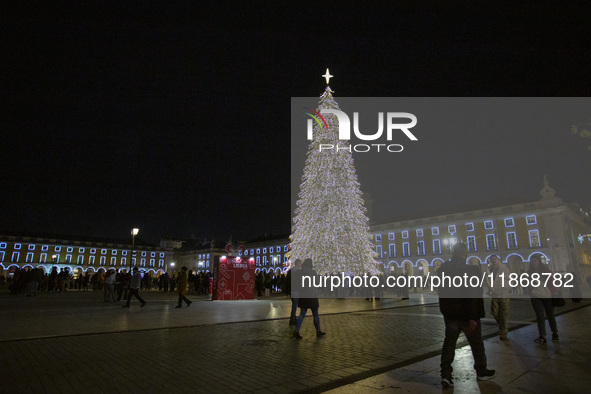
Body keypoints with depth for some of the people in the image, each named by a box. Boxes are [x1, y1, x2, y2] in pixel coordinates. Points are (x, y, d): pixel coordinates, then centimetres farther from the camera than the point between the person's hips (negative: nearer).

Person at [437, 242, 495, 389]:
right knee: (476, 343, 17)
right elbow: (472, 294, -20)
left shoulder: (443, 269, 0)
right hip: (466, 314, -4)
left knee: (449, 343, 10)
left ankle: (445, 375, 6)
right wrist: (473, 317, -18)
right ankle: (481, 371, 34)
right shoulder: (470, 269, -16)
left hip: (449, 313, 4)